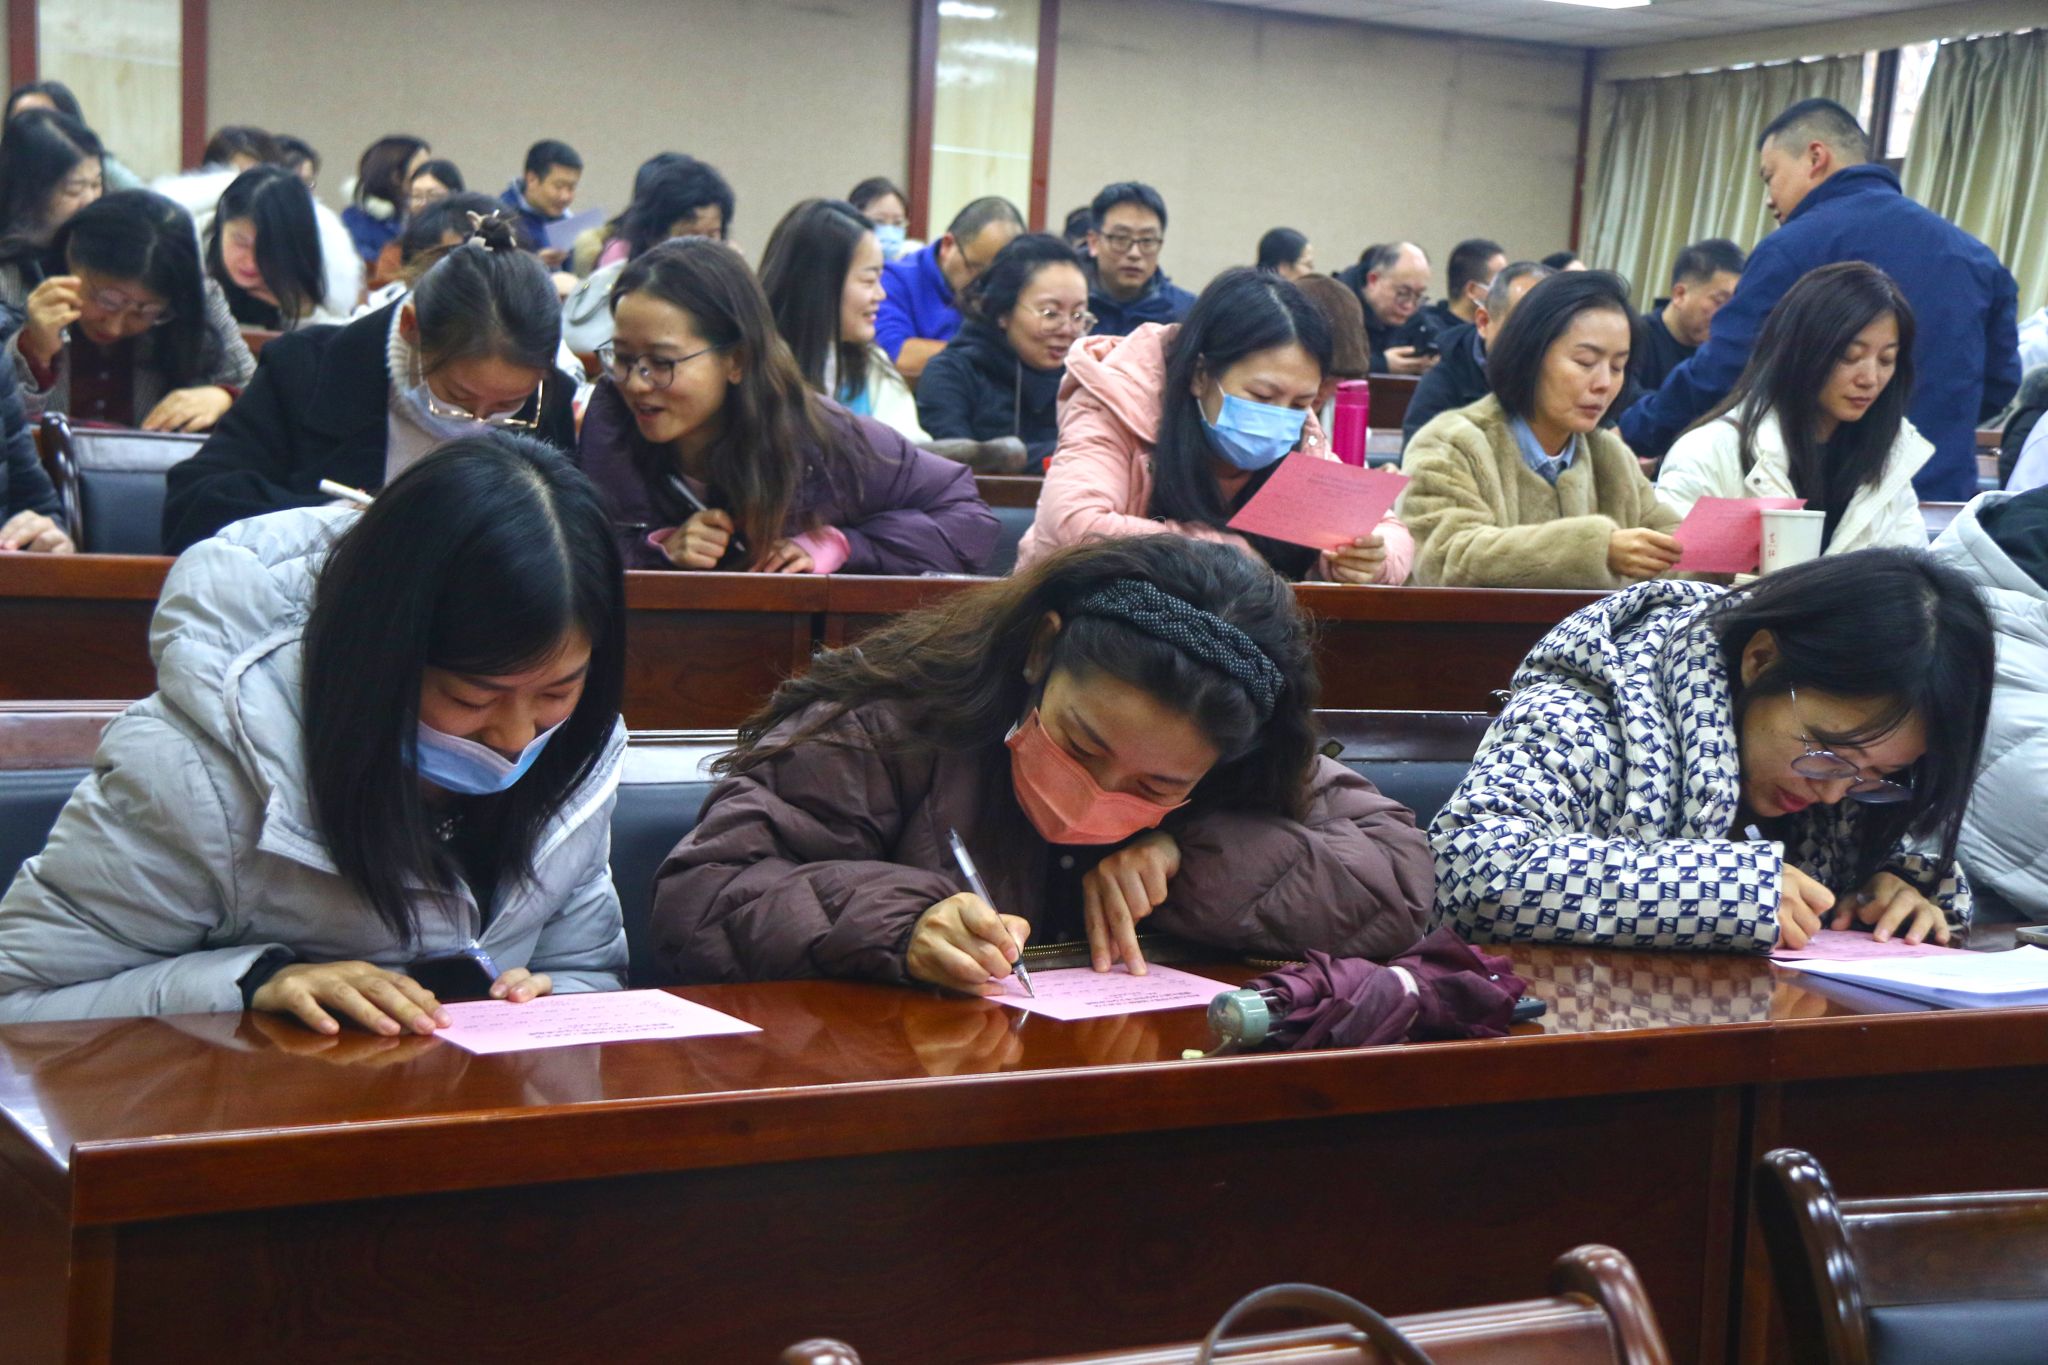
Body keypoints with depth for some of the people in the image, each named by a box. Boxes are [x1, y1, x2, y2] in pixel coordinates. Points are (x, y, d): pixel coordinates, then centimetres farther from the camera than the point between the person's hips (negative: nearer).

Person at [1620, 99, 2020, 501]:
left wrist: (1628, 432, 3)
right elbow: (2000, 382, 13)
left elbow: (1718, 375, -11)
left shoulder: (1793, 247, -9)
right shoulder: (1975, 255, 9)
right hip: (1947, 498, 5)